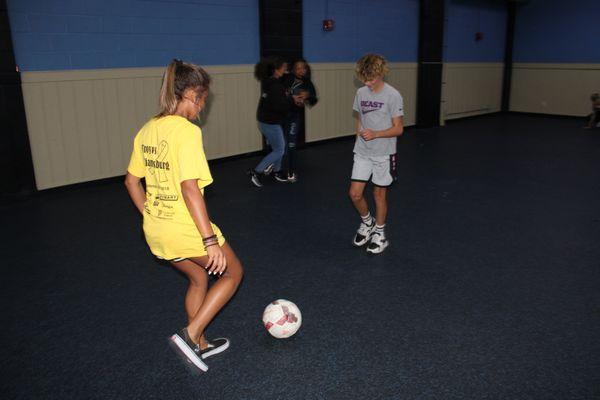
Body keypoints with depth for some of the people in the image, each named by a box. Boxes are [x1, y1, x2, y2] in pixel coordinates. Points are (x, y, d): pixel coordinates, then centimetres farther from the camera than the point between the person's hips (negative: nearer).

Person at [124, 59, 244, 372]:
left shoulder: (147, 130, 6)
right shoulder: (187, 130, -18)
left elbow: (131, 181, 13)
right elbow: (189, 188, -25)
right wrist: (210, 239, -23)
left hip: (155, 230, 8)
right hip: (186, 229, -8)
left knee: (199, 279, 27)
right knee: (233, 272, 16)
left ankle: (199, 345, 39)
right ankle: (190, 335, 8)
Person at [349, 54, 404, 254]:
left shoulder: (392, 95, -13)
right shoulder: (360, 93, 2)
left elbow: (398, 129, -12)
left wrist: (375, 134, -25)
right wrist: (360, 135, 10)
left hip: (383, 154, -4)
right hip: (362, 153, 4)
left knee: (379, 193, 8)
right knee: (355, 193, 0)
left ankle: (379, 233, 27)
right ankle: (367, 222, 29)